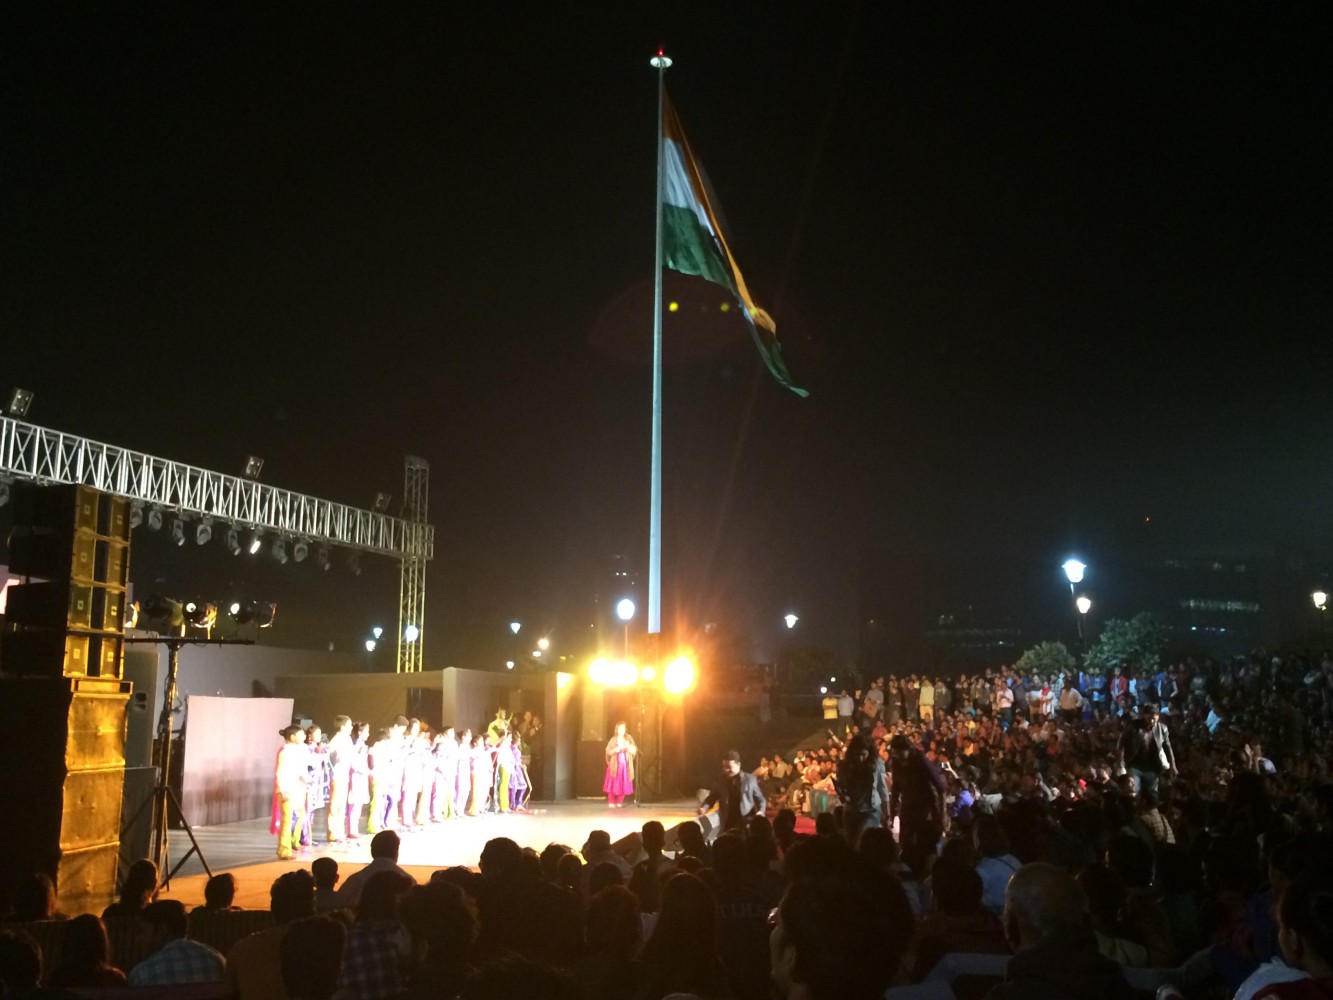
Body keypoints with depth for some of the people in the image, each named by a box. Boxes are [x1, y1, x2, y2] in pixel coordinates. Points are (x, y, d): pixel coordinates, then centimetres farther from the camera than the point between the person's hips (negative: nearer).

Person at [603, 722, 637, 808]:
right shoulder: (613, 740, 1)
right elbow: (608, 752, -4)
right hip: (615, 765, -2)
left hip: (625, 765, 2)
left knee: (623, 784, 0)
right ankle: (611, 803, 1)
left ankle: (619, 803, 9)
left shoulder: (629, 739, 7)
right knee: (613, 784, -6)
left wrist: (628, 747, -14)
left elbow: (634, 751, 3)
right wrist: (617, 749, -18)